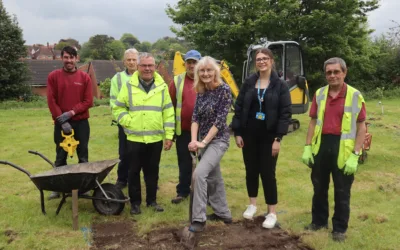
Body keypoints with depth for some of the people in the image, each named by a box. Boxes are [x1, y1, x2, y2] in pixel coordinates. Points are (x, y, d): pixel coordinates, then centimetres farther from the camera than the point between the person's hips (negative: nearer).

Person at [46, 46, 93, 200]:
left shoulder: (85, 77, 2)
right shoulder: (53, 76, 1)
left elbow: (88, 101, -3)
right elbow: (51, 101, -4)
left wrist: (71, 112, -14)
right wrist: (62, 120, -12)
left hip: (81, 122, 1)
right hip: (61, 123, 0)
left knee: (83, 157, 6)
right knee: (60, 157, 6)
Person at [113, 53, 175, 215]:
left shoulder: (162, 86, 4)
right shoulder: (129, 86, 0)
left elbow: (168, 113, 4)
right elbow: (117, 108, 5)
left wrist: (169, 135, 0)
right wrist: (128, 122, -8)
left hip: (155, 138, 1)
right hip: (134, 138, -1)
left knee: (152, 171, 11)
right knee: (134, 171, 6)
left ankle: (152, 200, 26)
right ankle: (135, 202, 20)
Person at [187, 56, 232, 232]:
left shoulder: (224, 90, -15)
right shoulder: (201, 91, 4)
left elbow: (220, 120, -19)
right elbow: (195, 117, 0)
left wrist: (203, 142, -20)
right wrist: (194, 140, -16)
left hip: (218, 140, -7)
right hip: (203, 140, 7)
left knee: (199, 173, -21)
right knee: (213, 177, 15)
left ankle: (199, 218, -11)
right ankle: (223, 213, 31)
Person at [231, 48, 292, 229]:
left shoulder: (280, 85, -4)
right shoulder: (248, 83, 3)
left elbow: (286, 113, -7)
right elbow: (238, 108, 4)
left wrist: (278, 138, -12)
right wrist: (237, 133, -1)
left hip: (269, 136, -3)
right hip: (249, 134, 3)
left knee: (267, 173, 0)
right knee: (251, 170, 12)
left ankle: (272, 212, 13)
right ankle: (252, 204, 31)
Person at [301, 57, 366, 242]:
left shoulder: (355, 95, -6)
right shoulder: (319, 94, 5)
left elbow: (361, 128, -6)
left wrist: (355, 155, -13)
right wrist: (307, 147, 2)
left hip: (343, 150, -3)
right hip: (321, 146, 4)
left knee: (342, 192, 9)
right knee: (319, 188, 16)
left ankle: (340, 228, 25)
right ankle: (319, 221, 34)